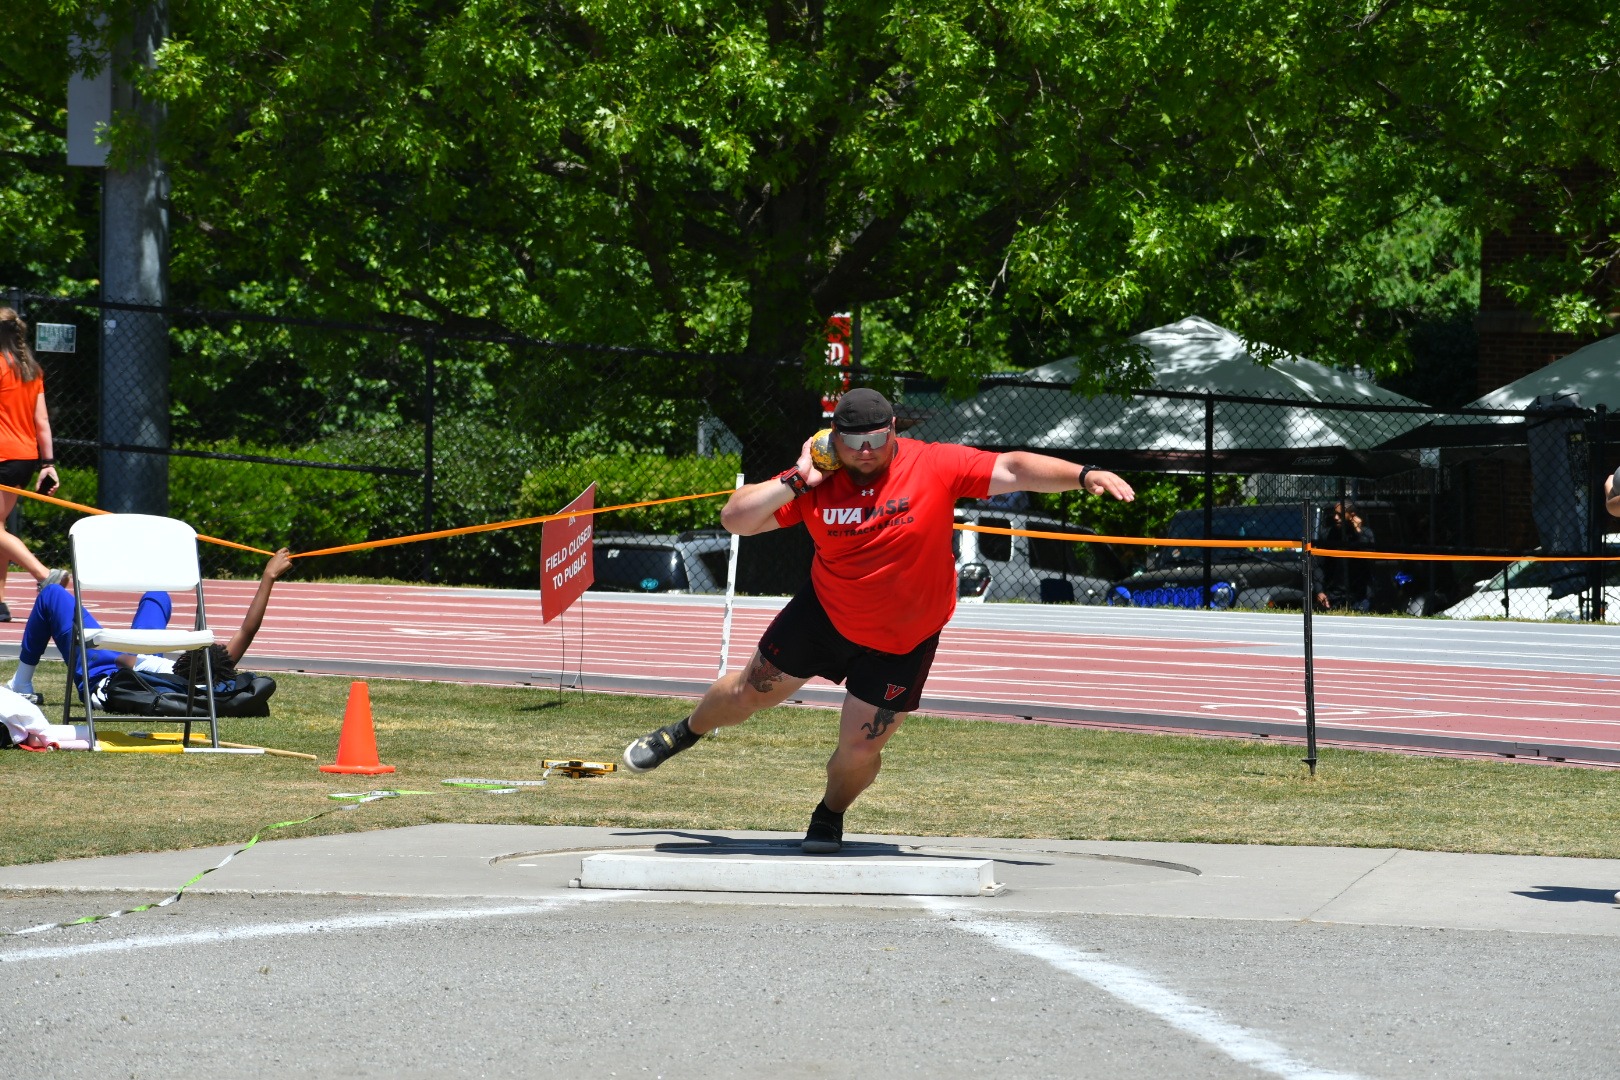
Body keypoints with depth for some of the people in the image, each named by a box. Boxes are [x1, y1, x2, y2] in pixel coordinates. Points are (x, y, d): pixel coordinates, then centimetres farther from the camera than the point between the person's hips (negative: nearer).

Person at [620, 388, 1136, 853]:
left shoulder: (935, 466, -21)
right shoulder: (816, 484, -15)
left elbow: (1013, 470, -23)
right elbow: (736, 519, -15)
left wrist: (1083, 475, -34)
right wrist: (797, 481, -25)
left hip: (900, 642, -2)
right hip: (823, 614, 2)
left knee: (859, 750, 1)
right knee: (749, 692, 17)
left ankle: (830, 814, 35)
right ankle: (686, 732, 50)